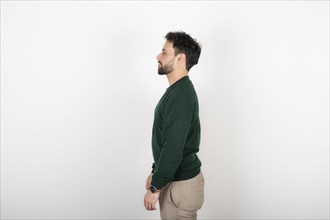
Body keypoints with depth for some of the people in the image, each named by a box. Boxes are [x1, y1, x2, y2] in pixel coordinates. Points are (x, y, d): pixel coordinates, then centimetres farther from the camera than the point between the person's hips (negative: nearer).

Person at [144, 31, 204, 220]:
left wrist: (155, 187, -20)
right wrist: (155, 172, 19)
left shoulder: (182, 95, -22)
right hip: (172, 178, 9)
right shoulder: (176, 91, 10)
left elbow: (174, 147, -26)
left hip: (182, 183, -9)